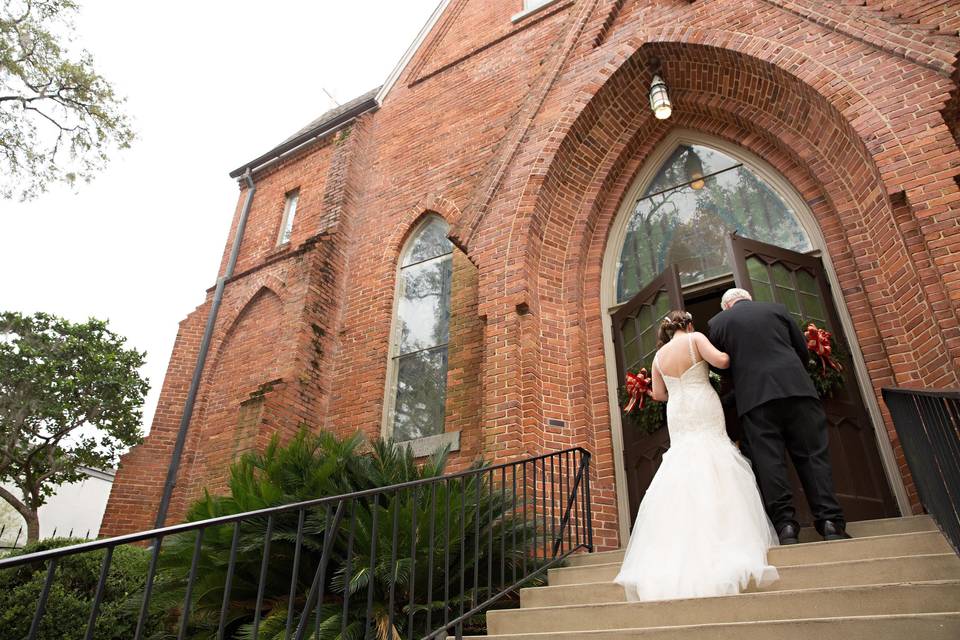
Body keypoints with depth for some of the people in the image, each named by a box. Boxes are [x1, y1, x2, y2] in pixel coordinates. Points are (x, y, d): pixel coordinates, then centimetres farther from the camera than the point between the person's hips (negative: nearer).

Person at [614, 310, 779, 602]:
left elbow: (658, 394, 12)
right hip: (704, 411, -4)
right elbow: (719, 360, -15)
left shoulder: (659, 355, 12)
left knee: (682, 477, 7)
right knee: (713, 473, -1)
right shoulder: (695, 338, -1)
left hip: (678, 417, 4)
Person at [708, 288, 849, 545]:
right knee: (813, 454, 5)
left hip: (754, 398, -2)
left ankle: (785, 523, -6)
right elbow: (803, 350, 18)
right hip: (797, 389, 2)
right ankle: (830, 521, 1)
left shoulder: (717, 322, 11)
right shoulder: (777, 308, 17)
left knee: (768, 460, -1)